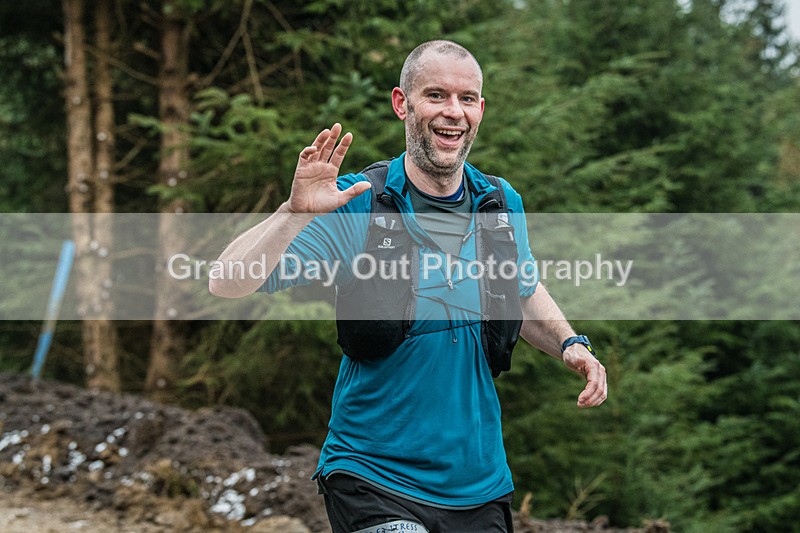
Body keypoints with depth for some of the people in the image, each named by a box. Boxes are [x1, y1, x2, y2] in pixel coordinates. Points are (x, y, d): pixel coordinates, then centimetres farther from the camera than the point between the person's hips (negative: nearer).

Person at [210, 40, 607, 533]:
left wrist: (569, 345, 6)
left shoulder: (502, 203, 4)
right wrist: (296, 212, -30)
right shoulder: (356, 207, -10)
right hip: (374, 482, -5)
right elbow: (227, 286, -17)